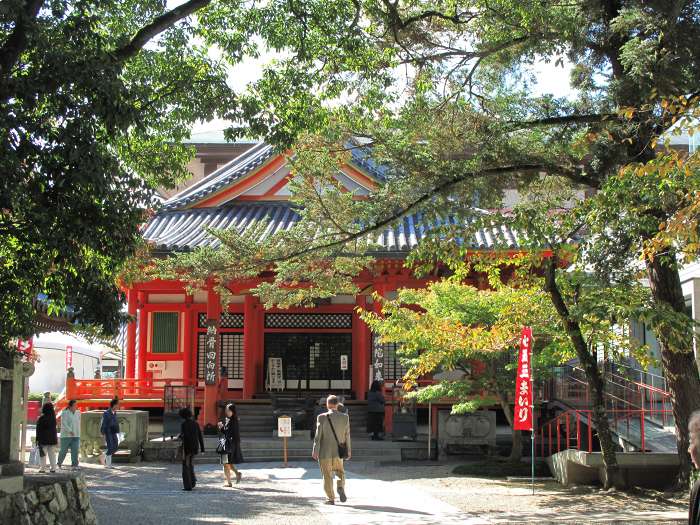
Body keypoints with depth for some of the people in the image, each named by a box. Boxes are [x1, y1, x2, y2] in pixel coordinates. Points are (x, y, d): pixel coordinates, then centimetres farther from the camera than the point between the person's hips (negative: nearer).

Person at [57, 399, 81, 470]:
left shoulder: (78, 413, 10)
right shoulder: (65, 413, -7)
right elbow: (64, 423, -16)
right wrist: (70, 431, -25)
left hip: (76, 435, 4)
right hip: (66, 435, -4)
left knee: (75, 450, -5)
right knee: (64, 450, 3)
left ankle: (74, 465, -6)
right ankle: (59, 463, 24)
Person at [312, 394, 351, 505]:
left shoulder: (322, 417, -12)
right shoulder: (345, 417, -5)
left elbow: (318, 435, -12)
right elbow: (347, 435, 1)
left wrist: (315, 450, -5)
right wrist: (348, 449, 11)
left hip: (325, 451, -2)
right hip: (338, 452, 2)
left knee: (327, 475, 9)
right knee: (340, 472, 21)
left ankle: (330, 499, 10)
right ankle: (341, 488, -5)